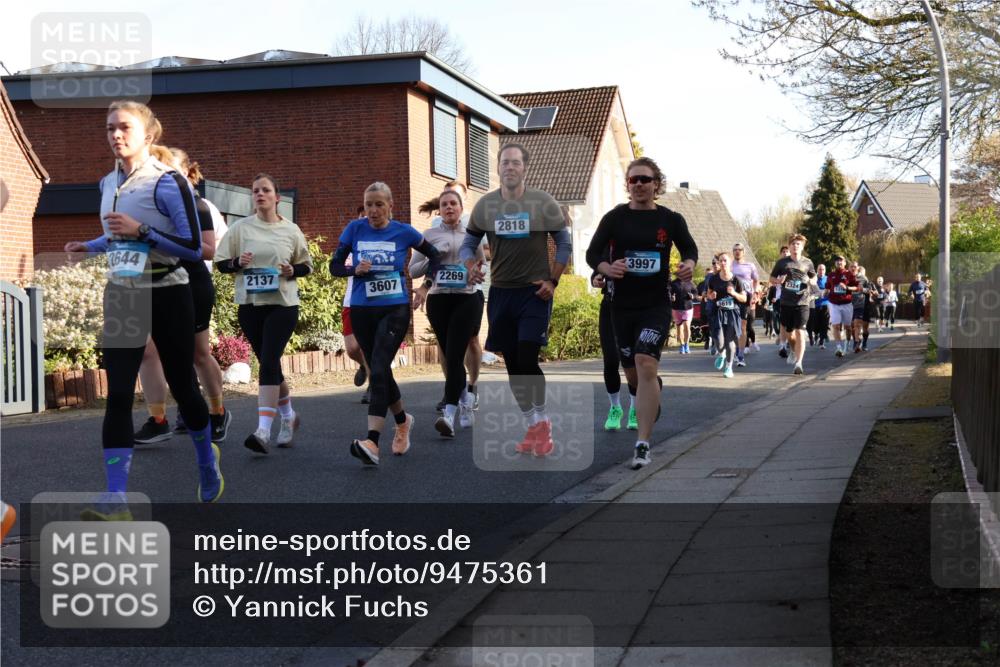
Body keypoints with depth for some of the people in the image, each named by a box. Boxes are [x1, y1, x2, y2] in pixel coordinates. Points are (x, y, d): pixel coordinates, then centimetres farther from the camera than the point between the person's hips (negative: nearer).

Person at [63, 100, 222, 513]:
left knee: (181, 386, 9)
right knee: (118, 394, -7)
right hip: (122, 297, 5)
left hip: (167, 297, -5)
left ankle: (207, 462, 38)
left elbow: (193, 249, -16)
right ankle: (115, 499, -11)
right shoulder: (108, 184, 7)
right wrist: (88, 247, 6)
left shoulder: (168, 183, -14)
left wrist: (141, 231, -24)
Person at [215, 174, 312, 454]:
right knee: (269, 364, 11)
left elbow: (307, 265, 13)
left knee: (269, 362, -15)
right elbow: (220, 262, 6)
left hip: (283, 304, -2)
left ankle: (263, 431, -19)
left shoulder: (291, 230, 4)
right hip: (250, 304, 2)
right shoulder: (240, 228, 4)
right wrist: (238, 263, -15)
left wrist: (292, 270, -9)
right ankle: (288, 416, 33)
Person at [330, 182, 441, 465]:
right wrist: (355, 270, -14)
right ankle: (402, 421, 40)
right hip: (362, 311, 3)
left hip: (395, 310, -3)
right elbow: (335, 265, 5)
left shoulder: (403, 232, -2)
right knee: (379, 371, 14)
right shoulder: (355, 229, 0)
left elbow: (434, 255, 13)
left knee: (378, 370, -20)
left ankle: (372, 442, -28)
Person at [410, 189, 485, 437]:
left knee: (454, 356, -15)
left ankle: (449, 415, -24)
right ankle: (465, 402, 27)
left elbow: (483, 265, 21)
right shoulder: (430, 235, 9)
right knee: (451, 357, 5)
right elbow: (413, 270, 7)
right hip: (438, 302, 2)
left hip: (467, 299, -2)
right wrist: (433, 258, -9)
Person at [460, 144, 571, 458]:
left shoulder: (544, 203, -4)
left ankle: (543, 420, 7)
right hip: (501, 292, 3)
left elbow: (565, 243, 4)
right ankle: (532, 428, 19)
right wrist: (471, 266, -10)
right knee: (512, 364, 7)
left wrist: (552, 281, -5)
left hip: (535, 292, -3)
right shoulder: (485, 205, 2)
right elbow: (468, 243, 11)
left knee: (527, 359, -14)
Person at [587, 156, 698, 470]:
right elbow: (593, 253, 0)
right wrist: (607, 268, -21)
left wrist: (689, 264, -9)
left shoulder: (671, 219, 0)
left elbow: (689, 248, 14)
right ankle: (653, 393, 51)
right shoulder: (615, 217, 0)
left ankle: (643, 445, -18)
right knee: (633, 374, 12)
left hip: (656, 305, -2)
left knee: (646, 365, -20)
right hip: (622, 305, 2)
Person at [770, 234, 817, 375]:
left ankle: (798, 363, -12)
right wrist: (778, 281, -11)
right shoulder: (782, 262, 4)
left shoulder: (807, 262, 5)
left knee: (800, 332, -11)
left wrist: (811, 281, -6)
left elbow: (814, 278, 18)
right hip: (786, 303, 2)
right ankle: (795, 351, 45)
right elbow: (772, 278, 12)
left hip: (802, 302, -2)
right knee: (788, 332, 14)